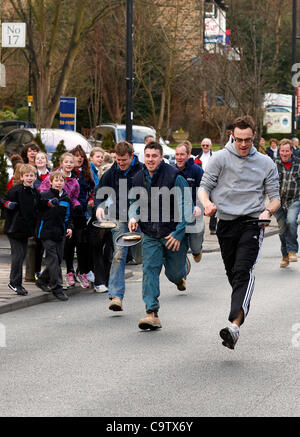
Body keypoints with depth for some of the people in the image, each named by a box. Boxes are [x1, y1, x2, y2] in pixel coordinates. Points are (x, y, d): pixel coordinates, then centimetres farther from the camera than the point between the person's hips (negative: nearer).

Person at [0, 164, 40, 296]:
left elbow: (36, 213, 16)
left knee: (22, 255, 9)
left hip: (25, 230, 6)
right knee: (18, 255, -9)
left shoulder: (36, 193, 9)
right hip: (14, 229, -6)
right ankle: (15, 283, -1)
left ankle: (15, 282, 21)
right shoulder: (16, 190, -10)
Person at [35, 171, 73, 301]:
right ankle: (57, 288, -10)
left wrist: (69, 227, 5)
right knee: (52, 259, -10)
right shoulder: (44, 196, -4)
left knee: (58, 259, 8)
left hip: (60, 234, 6)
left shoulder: (66, 199, 11)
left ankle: (42, 281, 26)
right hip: (46, 233, -6)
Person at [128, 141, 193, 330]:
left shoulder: (174, 177, -14)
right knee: (150, 270, -12)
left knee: (174, 273, 8)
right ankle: (152, 314, -15)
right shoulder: (139, 179, 2)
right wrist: (133, 217, -4)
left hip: (174, 234, -3)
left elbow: (187, 207, -13)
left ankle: (183, 270, 48)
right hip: (151, 236, 3)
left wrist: (178, 233, -19)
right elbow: (135, 203, 18)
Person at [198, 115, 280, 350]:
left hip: (252, 223, -2)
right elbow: (204, 186, 4)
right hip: (226, 223, 2)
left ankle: (235, 325, -35)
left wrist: (268, 211, -13)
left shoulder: (266, 164, 7)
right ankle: (242, 310, 34)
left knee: (244, 271, -20)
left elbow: (275, 198, 10)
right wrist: (207, 203, -18)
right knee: (233, 274, 9)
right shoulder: (220, 158, 5)